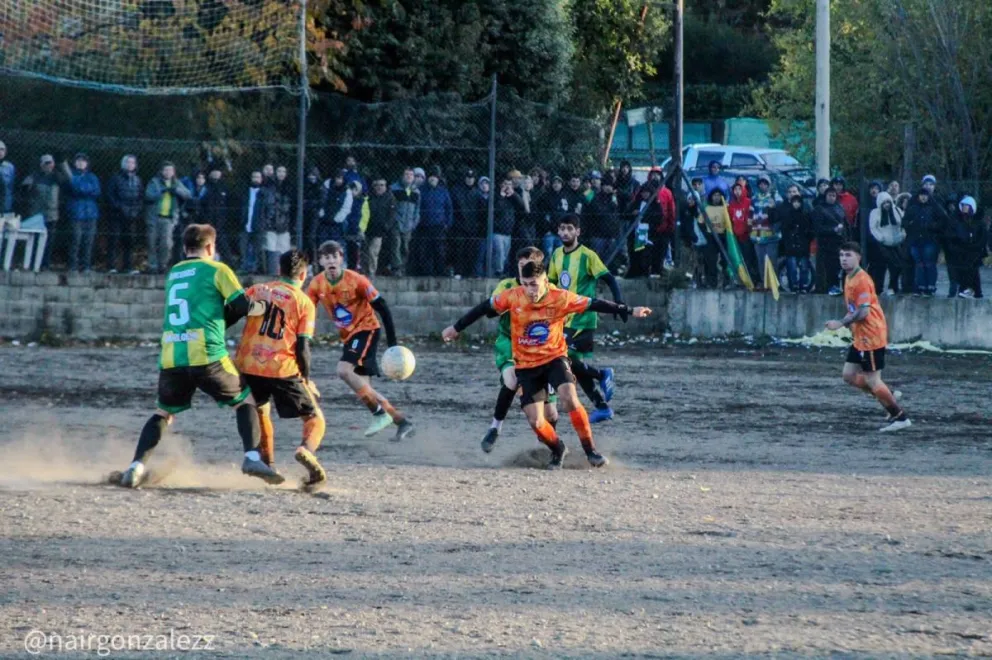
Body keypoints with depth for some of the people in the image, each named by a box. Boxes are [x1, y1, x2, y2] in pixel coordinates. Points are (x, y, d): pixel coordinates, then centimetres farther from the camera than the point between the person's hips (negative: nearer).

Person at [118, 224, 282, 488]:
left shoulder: (173, 274, 22)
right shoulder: (216, 270, 6)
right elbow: (244, 306, 0)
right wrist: (262, 306, 21)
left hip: (170, 359, 4)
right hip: (207, 357, -4)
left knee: (163, 413, 19)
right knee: (244, 401, 11)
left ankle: (137, 466, 1)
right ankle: (252, 457, -9)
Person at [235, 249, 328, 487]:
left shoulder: (257, 291, 12)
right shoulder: (305, 303, 4)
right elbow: (302, 347, -2)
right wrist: (306, 379, 9)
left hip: (248, 366, 3)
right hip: (283, 369, -3)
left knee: (260, 412, 32)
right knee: (315, 419, 7)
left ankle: (268, 465, 29)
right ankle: (307, 448, -25)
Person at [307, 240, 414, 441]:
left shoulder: (356, 281, -20)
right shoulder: (316, 285, -6)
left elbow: (382, 309, -15)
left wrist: (392, 344, -17)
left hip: (366, 330, -7)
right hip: (348, 335, 7)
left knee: (344, 370, -27)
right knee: (362, 387, 4)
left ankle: (380, 413, -18)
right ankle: (401, 421, 15)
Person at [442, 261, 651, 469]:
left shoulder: (561, 299, -16)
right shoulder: (513, 297, -13)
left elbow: (593, 305, -13)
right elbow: (485, 308, 0)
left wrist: (629, 311, -15)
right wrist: (456, 328, 8)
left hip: (554, 358, -1)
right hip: (526, 366, 2)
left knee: (570, 399, -27)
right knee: (536, 422, -5)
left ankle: (591, 451, -12)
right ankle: (558, 450, 26)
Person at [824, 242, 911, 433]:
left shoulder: (861, 280, -18)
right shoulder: (849, 278, 12)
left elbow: (863, 312, -24)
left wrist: (841, 323, -20)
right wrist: (848, 324, 4)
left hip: (871, 337, -10)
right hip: (860, 337, 10)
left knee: (872, 380, -4)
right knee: (849, 375, 11)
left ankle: (900, 417, 6)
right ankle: (888, 397, 21)